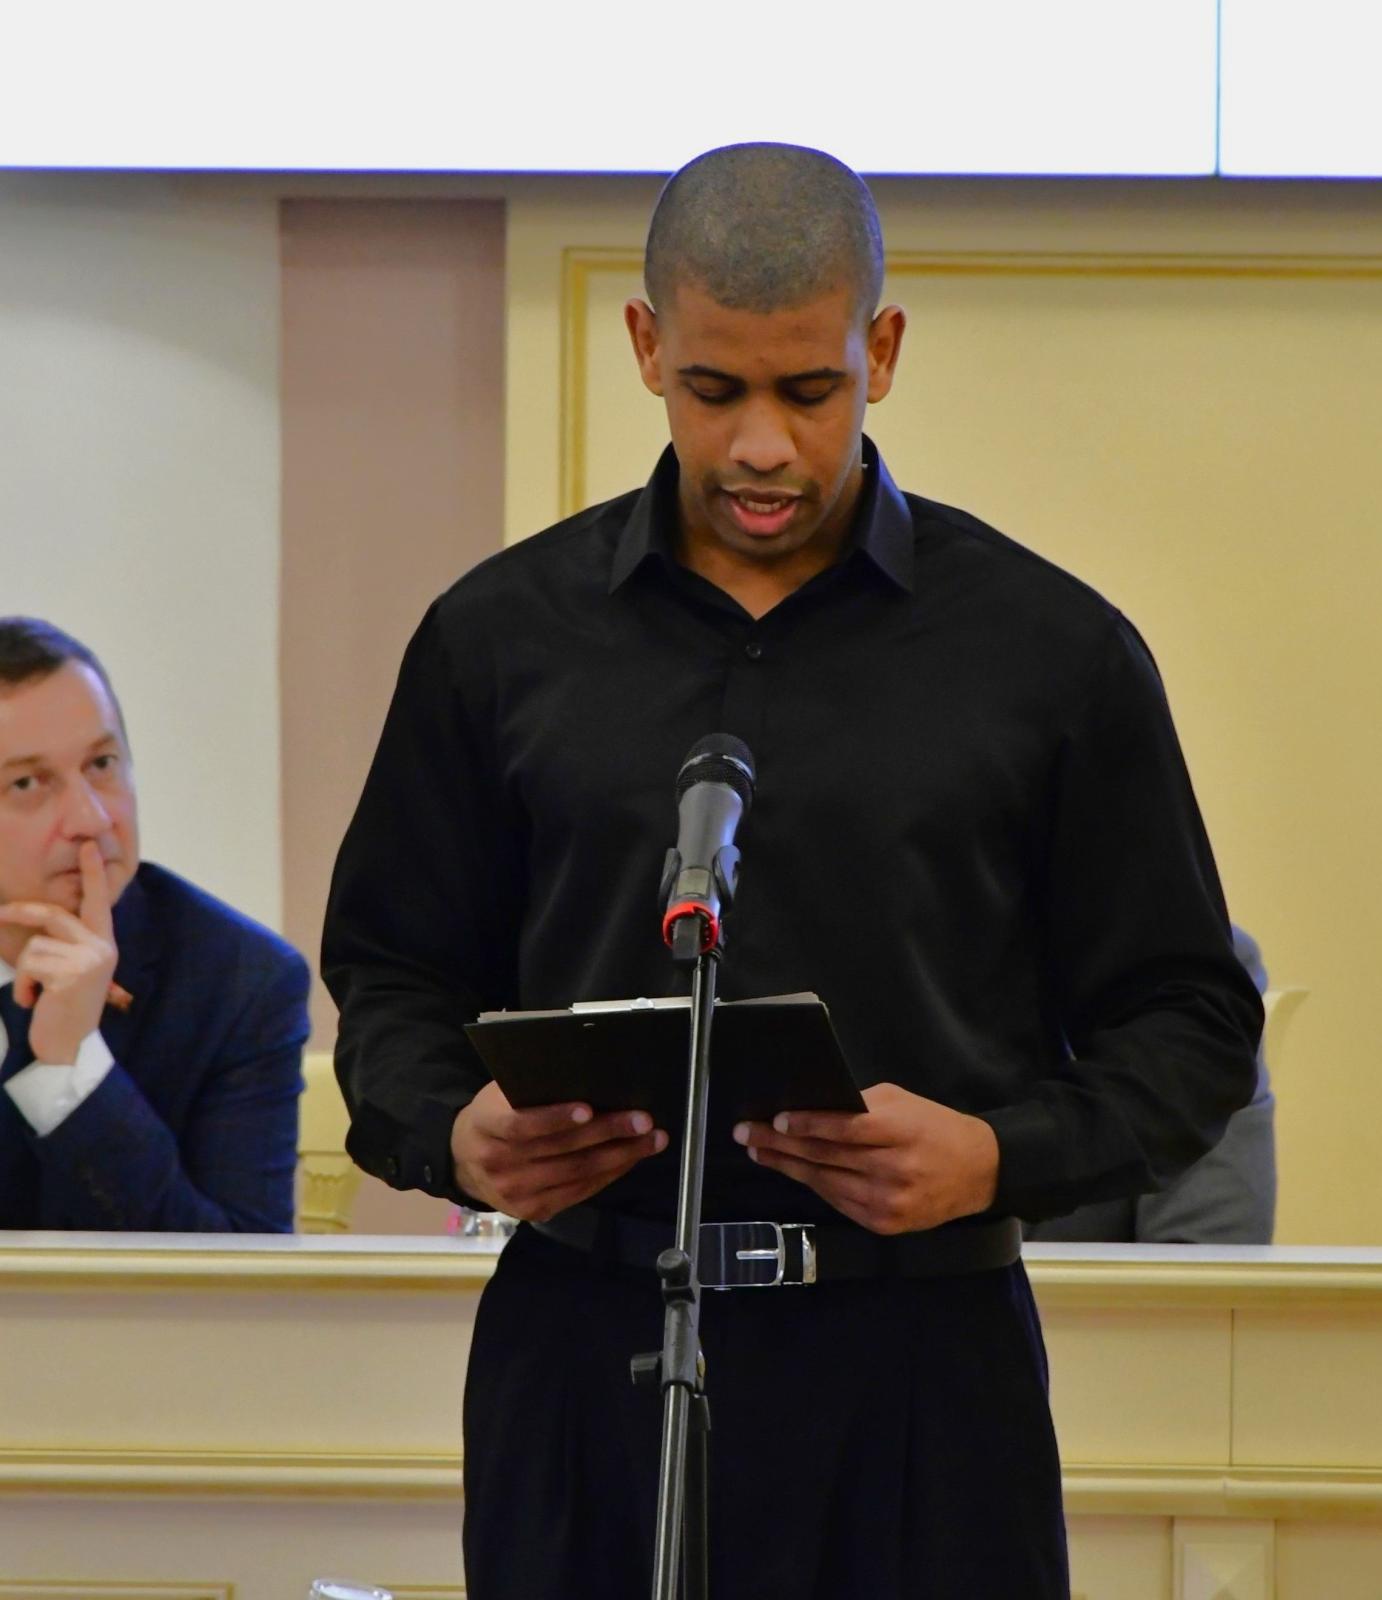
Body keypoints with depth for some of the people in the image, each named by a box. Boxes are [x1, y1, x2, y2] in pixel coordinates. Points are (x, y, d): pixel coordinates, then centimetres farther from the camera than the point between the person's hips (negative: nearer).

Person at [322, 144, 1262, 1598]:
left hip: (917, 1362, -1)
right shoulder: (503, 635, 9)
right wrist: (449, 1133, -7)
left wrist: (1001, 1156, -13)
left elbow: (1186, 1019, 6)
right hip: (582, 1353, 1)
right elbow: (391, 971, 15)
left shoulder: (1051, 651, 4)